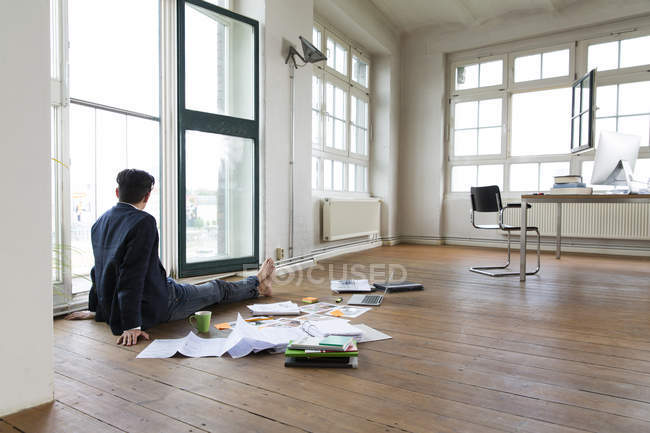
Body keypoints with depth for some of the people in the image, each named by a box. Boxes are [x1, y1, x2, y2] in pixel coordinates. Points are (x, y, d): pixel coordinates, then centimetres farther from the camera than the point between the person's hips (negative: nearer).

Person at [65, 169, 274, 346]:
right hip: (157, 306, -9)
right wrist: (131, 325, -27)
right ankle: (257, 285, 41)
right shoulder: (144, 221, -25)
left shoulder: (100, 222, 3)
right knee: (217, 288, 13)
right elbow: (132, 275, -30)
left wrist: (95, 310, 23)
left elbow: (99, 269, 13)